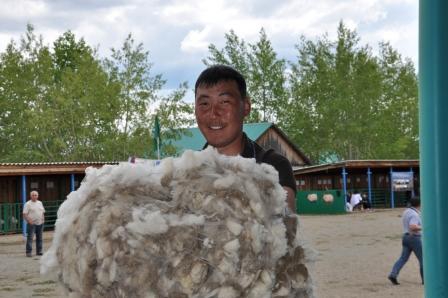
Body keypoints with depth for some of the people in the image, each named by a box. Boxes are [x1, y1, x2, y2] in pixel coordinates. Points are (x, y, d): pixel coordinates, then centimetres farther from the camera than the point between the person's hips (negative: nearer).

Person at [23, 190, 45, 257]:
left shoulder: (40, 203, 14)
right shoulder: (28, 204, -4)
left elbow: (43, 212, 21)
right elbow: (24, 214, -10)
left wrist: (43, 219, 7)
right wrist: (29, 220, -19)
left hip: (40, 223, 6)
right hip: (32, 223, -6)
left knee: (39, 238, 9)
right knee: (30, 238, -9)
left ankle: (39, 251, 17)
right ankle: (28, 252, -8)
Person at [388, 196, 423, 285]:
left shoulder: (406, 211, 12)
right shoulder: (414, 214, -18)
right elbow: (413, 227, -32)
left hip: (406, 237, 8)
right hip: (414, 238, -8)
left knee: (403, 258, 4)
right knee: (422, 259, 4)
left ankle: (393, 275, -11)